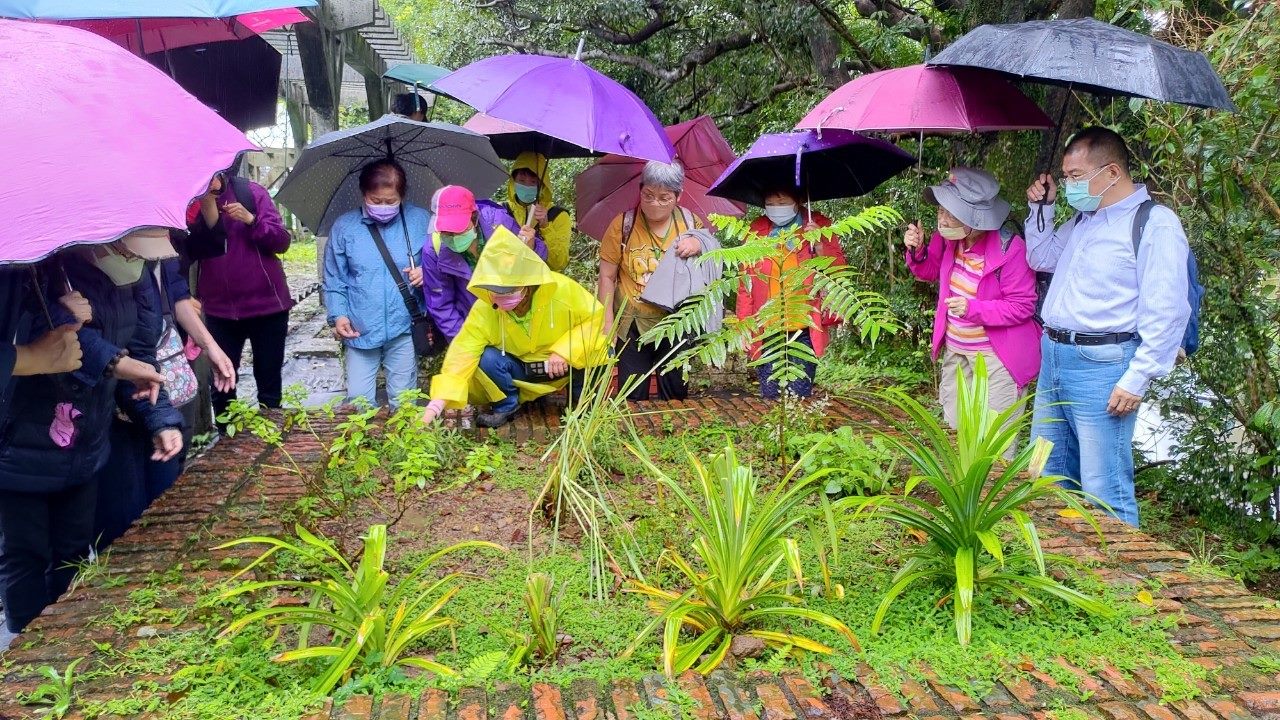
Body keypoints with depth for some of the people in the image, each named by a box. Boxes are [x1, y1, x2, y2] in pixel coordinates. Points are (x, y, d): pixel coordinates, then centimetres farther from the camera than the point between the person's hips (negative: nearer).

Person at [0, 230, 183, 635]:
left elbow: (140, 358, 5)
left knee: (73, 554, 16)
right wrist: (112, 361, -36)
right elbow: (42, 329, -41)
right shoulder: (45, 271, -20)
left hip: (84, 451, 6)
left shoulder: (134, 286, 1)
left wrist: (161, 420, -8)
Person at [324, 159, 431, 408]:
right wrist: (338, 314, -4)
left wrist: (426, 272, -12)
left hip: (404, 329, 0)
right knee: (358, 399, 2)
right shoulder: (344, 226, 2)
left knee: (403, 402, 8)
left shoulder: (420, 221, 0)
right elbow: (334, 278, 7)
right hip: (360, 330, 1)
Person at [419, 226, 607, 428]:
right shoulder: (484, 309, -26)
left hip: (566, 362, 0)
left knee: (596, 349, -28)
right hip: (519, 368, 0)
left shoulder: (562, 289, -28)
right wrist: (437, 404, -40)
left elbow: (595, 316, -16)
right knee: (487, 359, -30)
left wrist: (565, 351, -29)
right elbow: (463, 352, -30)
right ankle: (506, 405, 2)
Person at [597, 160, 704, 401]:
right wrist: (607, 323, -7)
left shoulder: (691, 223, 0)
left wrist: (699, 245, -15)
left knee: (676, 394, 10)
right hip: (632, 325, -1)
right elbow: (607, 277, -3)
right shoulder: (623, 224, -6)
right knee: (633, 397, 3)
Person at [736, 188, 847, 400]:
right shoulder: (757, 229, 9)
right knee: (769, 396, 5)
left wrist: (819, 245, -14)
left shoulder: (819, 224, 6)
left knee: (799, 396, 1)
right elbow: (745, 281, 10)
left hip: (804, 330, -1)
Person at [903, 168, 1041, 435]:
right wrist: (916, 251, -10)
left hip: (997, 355, -7)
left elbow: (1022, 306, -19)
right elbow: (931, 271, 12)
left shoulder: (1010, 249, -24)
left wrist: (974, 308, -32)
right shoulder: (948, 238, -7)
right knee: (954, 428, 21)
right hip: (955, 349, 7)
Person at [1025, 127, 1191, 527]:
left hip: (1101, 366, -9)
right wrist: (1041, 208, 17)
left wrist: (1136, 380, -19)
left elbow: (1166, 312, -16)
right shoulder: (1083, 219, 15)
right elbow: (1041, 258, 31)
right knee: (1046, 477, 17)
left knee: (1105, 494, -7)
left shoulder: (1155, 223, -11)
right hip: (1053, 359, 9)